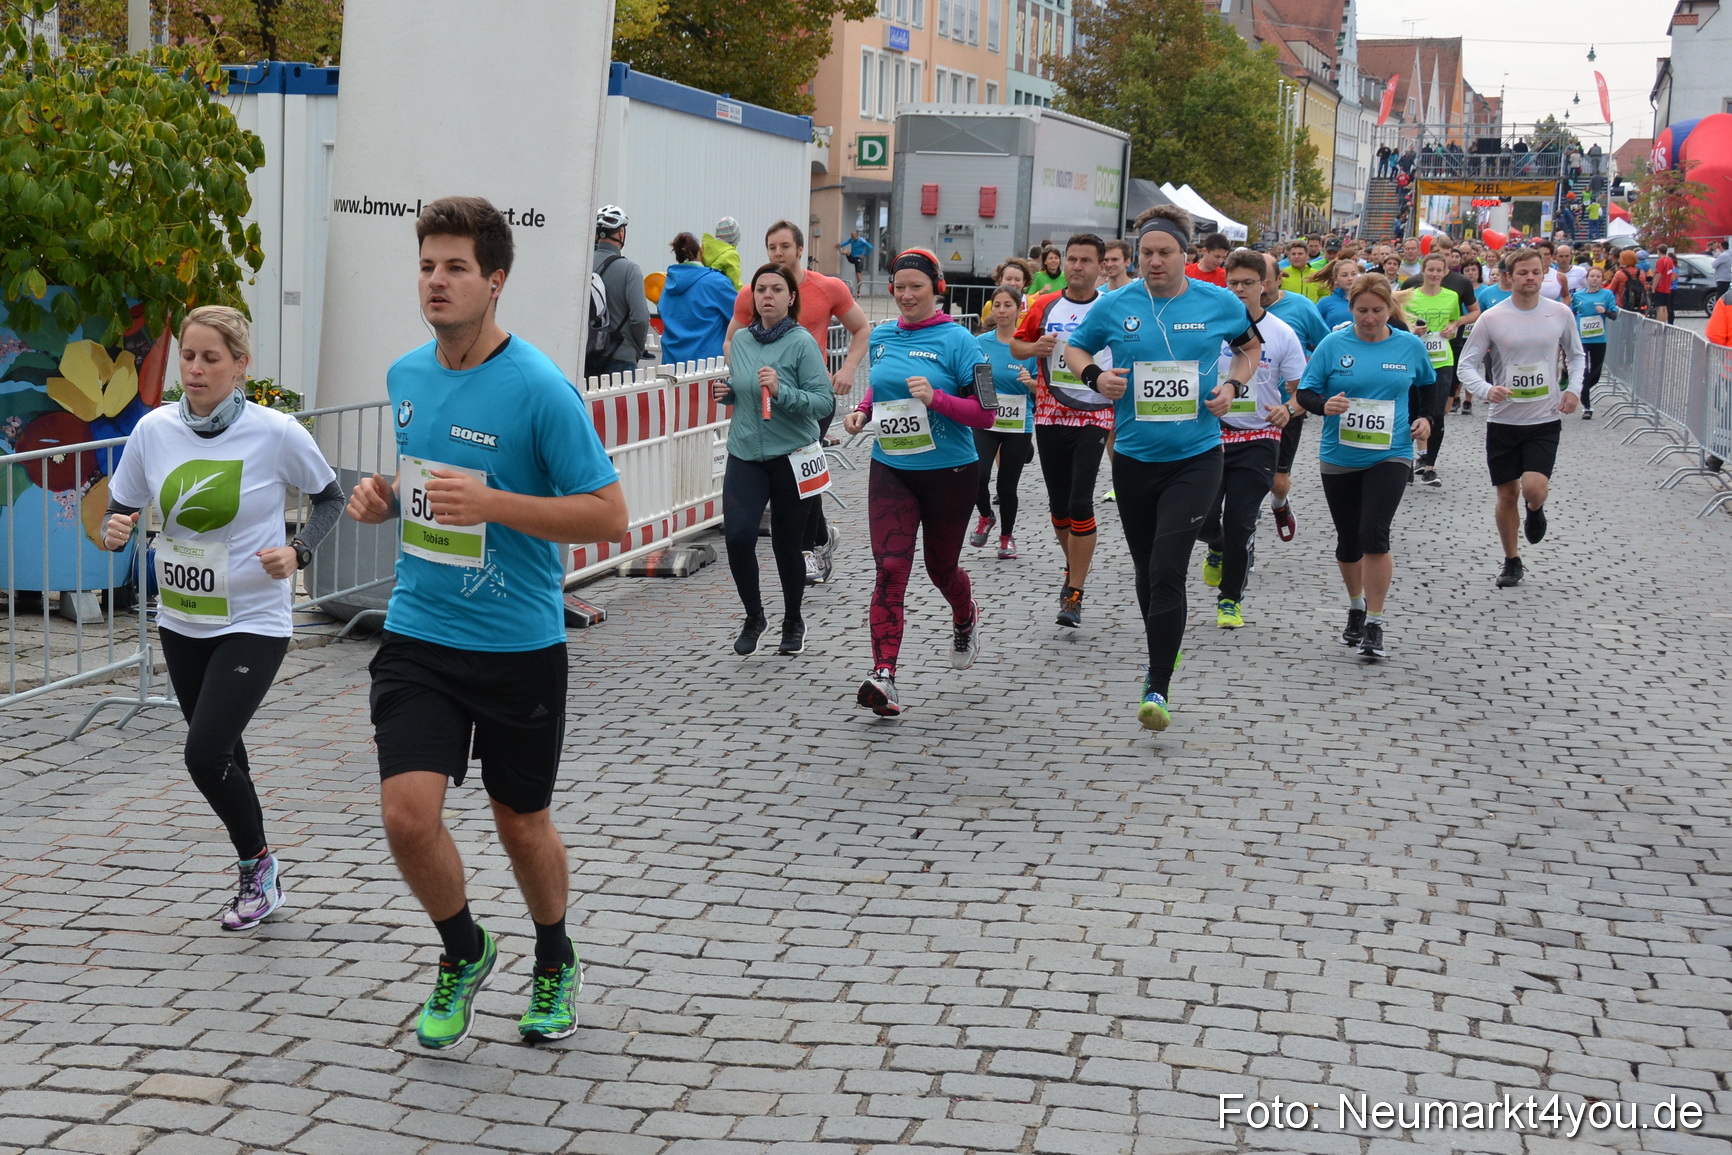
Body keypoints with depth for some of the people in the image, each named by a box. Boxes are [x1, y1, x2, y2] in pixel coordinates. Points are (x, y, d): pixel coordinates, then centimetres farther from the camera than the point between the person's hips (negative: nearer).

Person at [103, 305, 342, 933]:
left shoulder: (277, 433, -14)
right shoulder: (154, 429, -4)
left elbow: (331, 497, 2)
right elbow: (120, 505, 7)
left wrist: (298, 552, -14)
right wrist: (115, 530, -16)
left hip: (253, 623, -5)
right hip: (181, 622, 5)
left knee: (205, 753, -14)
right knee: (220, 755, 16)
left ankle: (258, 863, 12)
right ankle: (259, 881, 36)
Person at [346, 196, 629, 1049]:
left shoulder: (540, 388, -15)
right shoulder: (405, 376, 5)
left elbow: (608, 514, -16)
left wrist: (491, 503, -25)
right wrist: (385, 497, 1)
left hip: (520, 647, -4)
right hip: (417, 636, 4)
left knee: (522, 825, 11)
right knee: (408, 812, -10)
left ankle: (555, 963, 40)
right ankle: (464, 953, 19)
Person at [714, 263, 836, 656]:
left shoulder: (802, 342, -10)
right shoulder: (741, 339, 5)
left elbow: (825, 403, -14)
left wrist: (780, 392, -26)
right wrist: (726, 392, -1)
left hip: (791, 456, -3)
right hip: (744, 454, 3)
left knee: (786, 544, 7)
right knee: (737, 536, -12)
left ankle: (793, 623, 30)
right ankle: (753, 616, 11)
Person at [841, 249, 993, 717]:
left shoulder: (957, 340, -10)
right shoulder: (881, 337, 5)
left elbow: (986, 414, -12)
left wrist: (935, 398, -25)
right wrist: (863, 411, 5)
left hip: (949, 472, -3)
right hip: (890, 469, 3)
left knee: (941, 568, 16)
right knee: (890, 569, -12)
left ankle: (965, 620, 51)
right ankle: (883, 677, -19)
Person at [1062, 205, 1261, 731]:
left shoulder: (1219, 303, -2)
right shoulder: (1115, 306, -1)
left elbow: (1251, 347, 17)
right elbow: (1074, 349, 14)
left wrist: (1232, 386, -2)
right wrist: (1095, 375, -8)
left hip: (1196, 458, -2)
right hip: (1134, 458, 3)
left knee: (1167, 572, -14)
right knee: (1146, 570, 15)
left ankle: (1157, 690, -11)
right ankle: (1161, 657, 40)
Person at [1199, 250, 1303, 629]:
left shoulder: (1282, 334, -1)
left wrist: (1287, 409, -20)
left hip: (1258, 439, -1)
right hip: (1211, 433, 1)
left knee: (1240, 523, -2)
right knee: (1203, 517, -6)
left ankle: (1231, 598, 17)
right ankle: (1217, 548, 32)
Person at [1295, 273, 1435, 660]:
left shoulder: (1411, 347, 1)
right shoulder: (1333, 345, -3)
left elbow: (1427, 386, 19)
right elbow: (1305, 392, -2)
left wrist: (1424, 418, 3)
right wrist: (1324, 405, -23)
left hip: (1390, 457, -1)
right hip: (1339, 458, 1)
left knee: (1374, 535, -16)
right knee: (1348, 540, 12)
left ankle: (1375, 623, -8)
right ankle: (1356, 607, 37)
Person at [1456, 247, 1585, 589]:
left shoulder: (1560, 314, 0)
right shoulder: (1492, 319, -6)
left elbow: (1576, 354, 15)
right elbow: (1467, 363, -4)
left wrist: (1574, 388, -2)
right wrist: (1486, 390, -23)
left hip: (1545, 419, 0)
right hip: (1503, 419, 0)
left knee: (1534, 489, -17)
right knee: (1507, 495, 7)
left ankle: (1535, 509, 21)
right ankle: (1512, 561, 27)